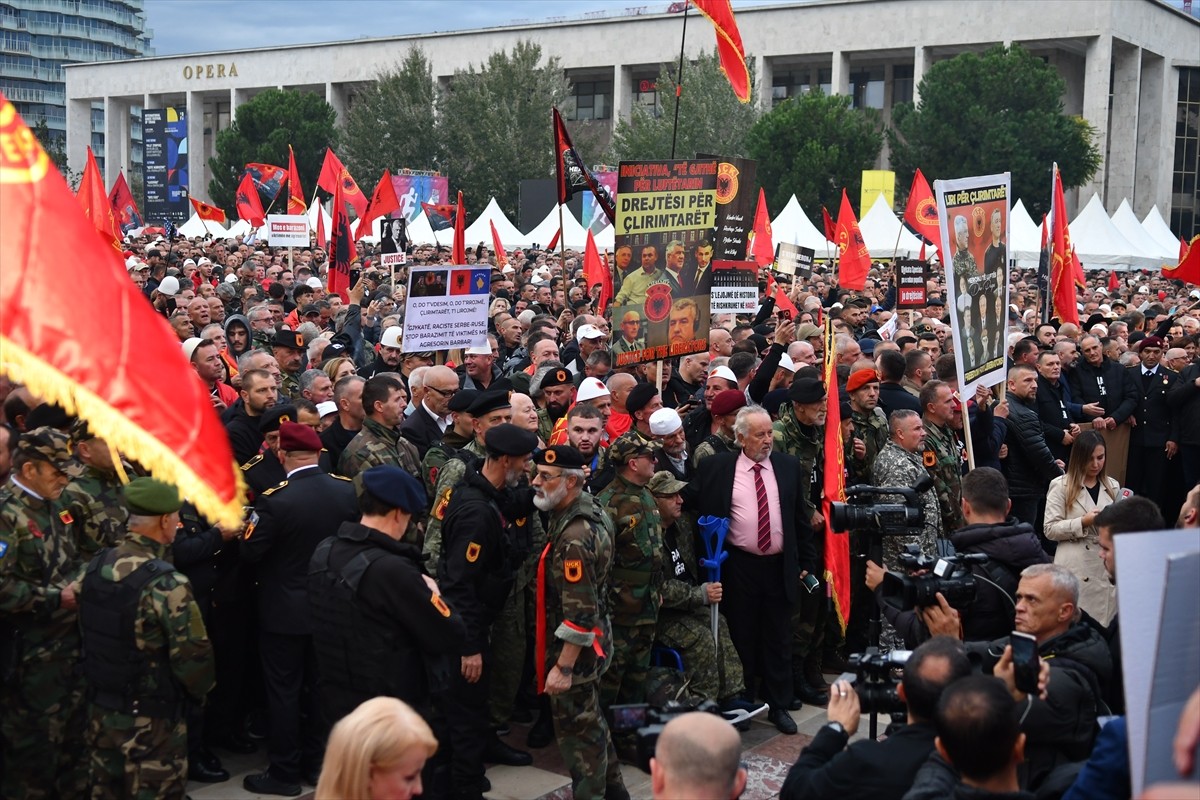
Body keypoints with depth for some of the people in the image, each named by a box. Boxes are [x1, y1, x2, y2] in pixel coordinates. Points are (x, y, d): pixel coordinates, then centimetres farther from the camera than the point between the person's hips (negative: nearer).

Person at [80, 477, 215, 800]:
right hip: (150, 719, -7)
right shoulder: (167, 584, -24)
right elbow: (193, 658, -21)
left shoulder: (96, 566, -3)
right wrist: (200, 692, 0)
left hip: (99, 709, 7)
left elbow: (92, 633, 6)